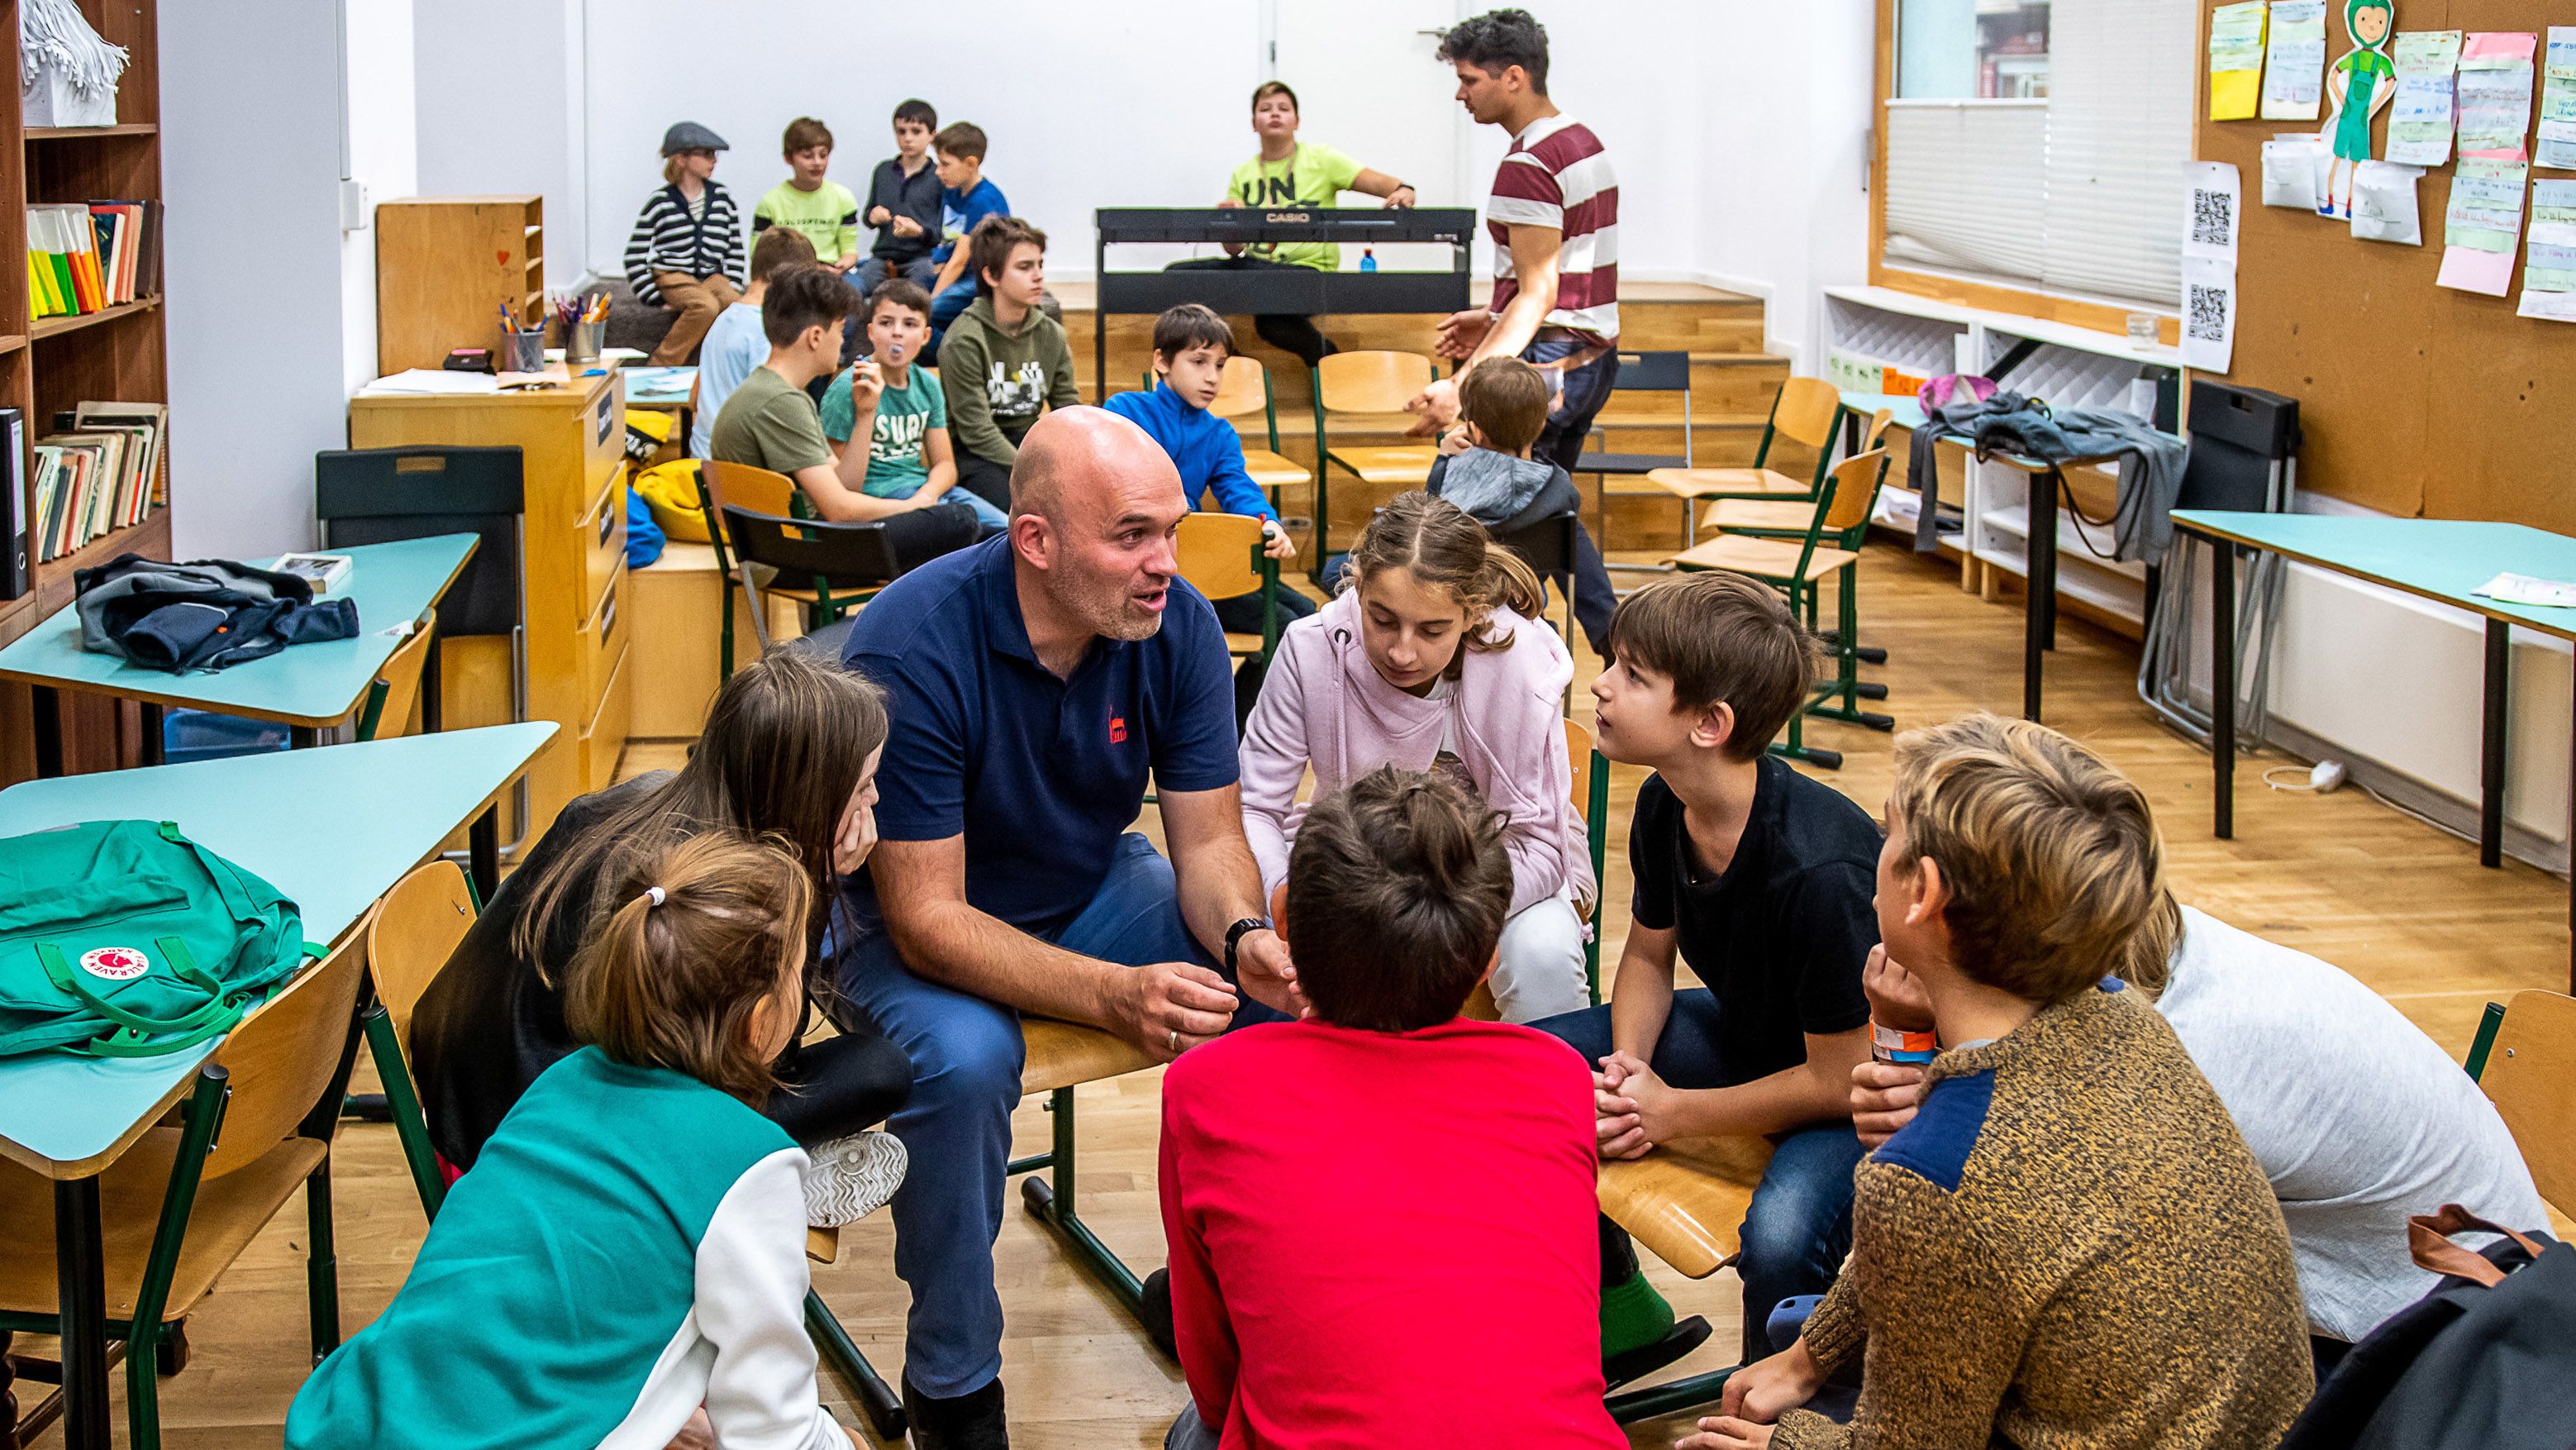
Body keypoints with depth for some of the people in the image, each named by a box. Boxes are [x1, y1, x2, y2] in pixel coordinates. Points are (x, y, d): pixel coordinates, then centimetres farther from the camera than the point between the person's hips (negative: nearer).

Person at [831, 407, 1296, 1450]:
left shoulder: (1177, 624, -15)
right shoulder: (912, 647, -30)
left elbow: (1209, 836, -7)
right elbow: (927, 919, -30)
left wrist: (1245, 937, -31)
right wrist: (1112, 994, -44)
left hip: (1095, 888, 5)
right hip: (921, 922, -4)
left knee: (1285, 996, -19)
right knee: (963, 1057, -35)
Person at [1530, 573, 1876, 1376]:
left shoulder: (1822, 870, -34)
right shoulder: (1663, 808, -11)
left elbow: (1841, 1082, -25)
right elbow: (1648, 955, 8)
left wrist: (1670, 1113, -18)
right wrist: (1627, 1063, -13)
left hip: (1857, 1095, -8)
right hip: (1744, 1031, 8)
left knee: (1780, 1241, -37)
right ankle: (1620, 1310, 18)